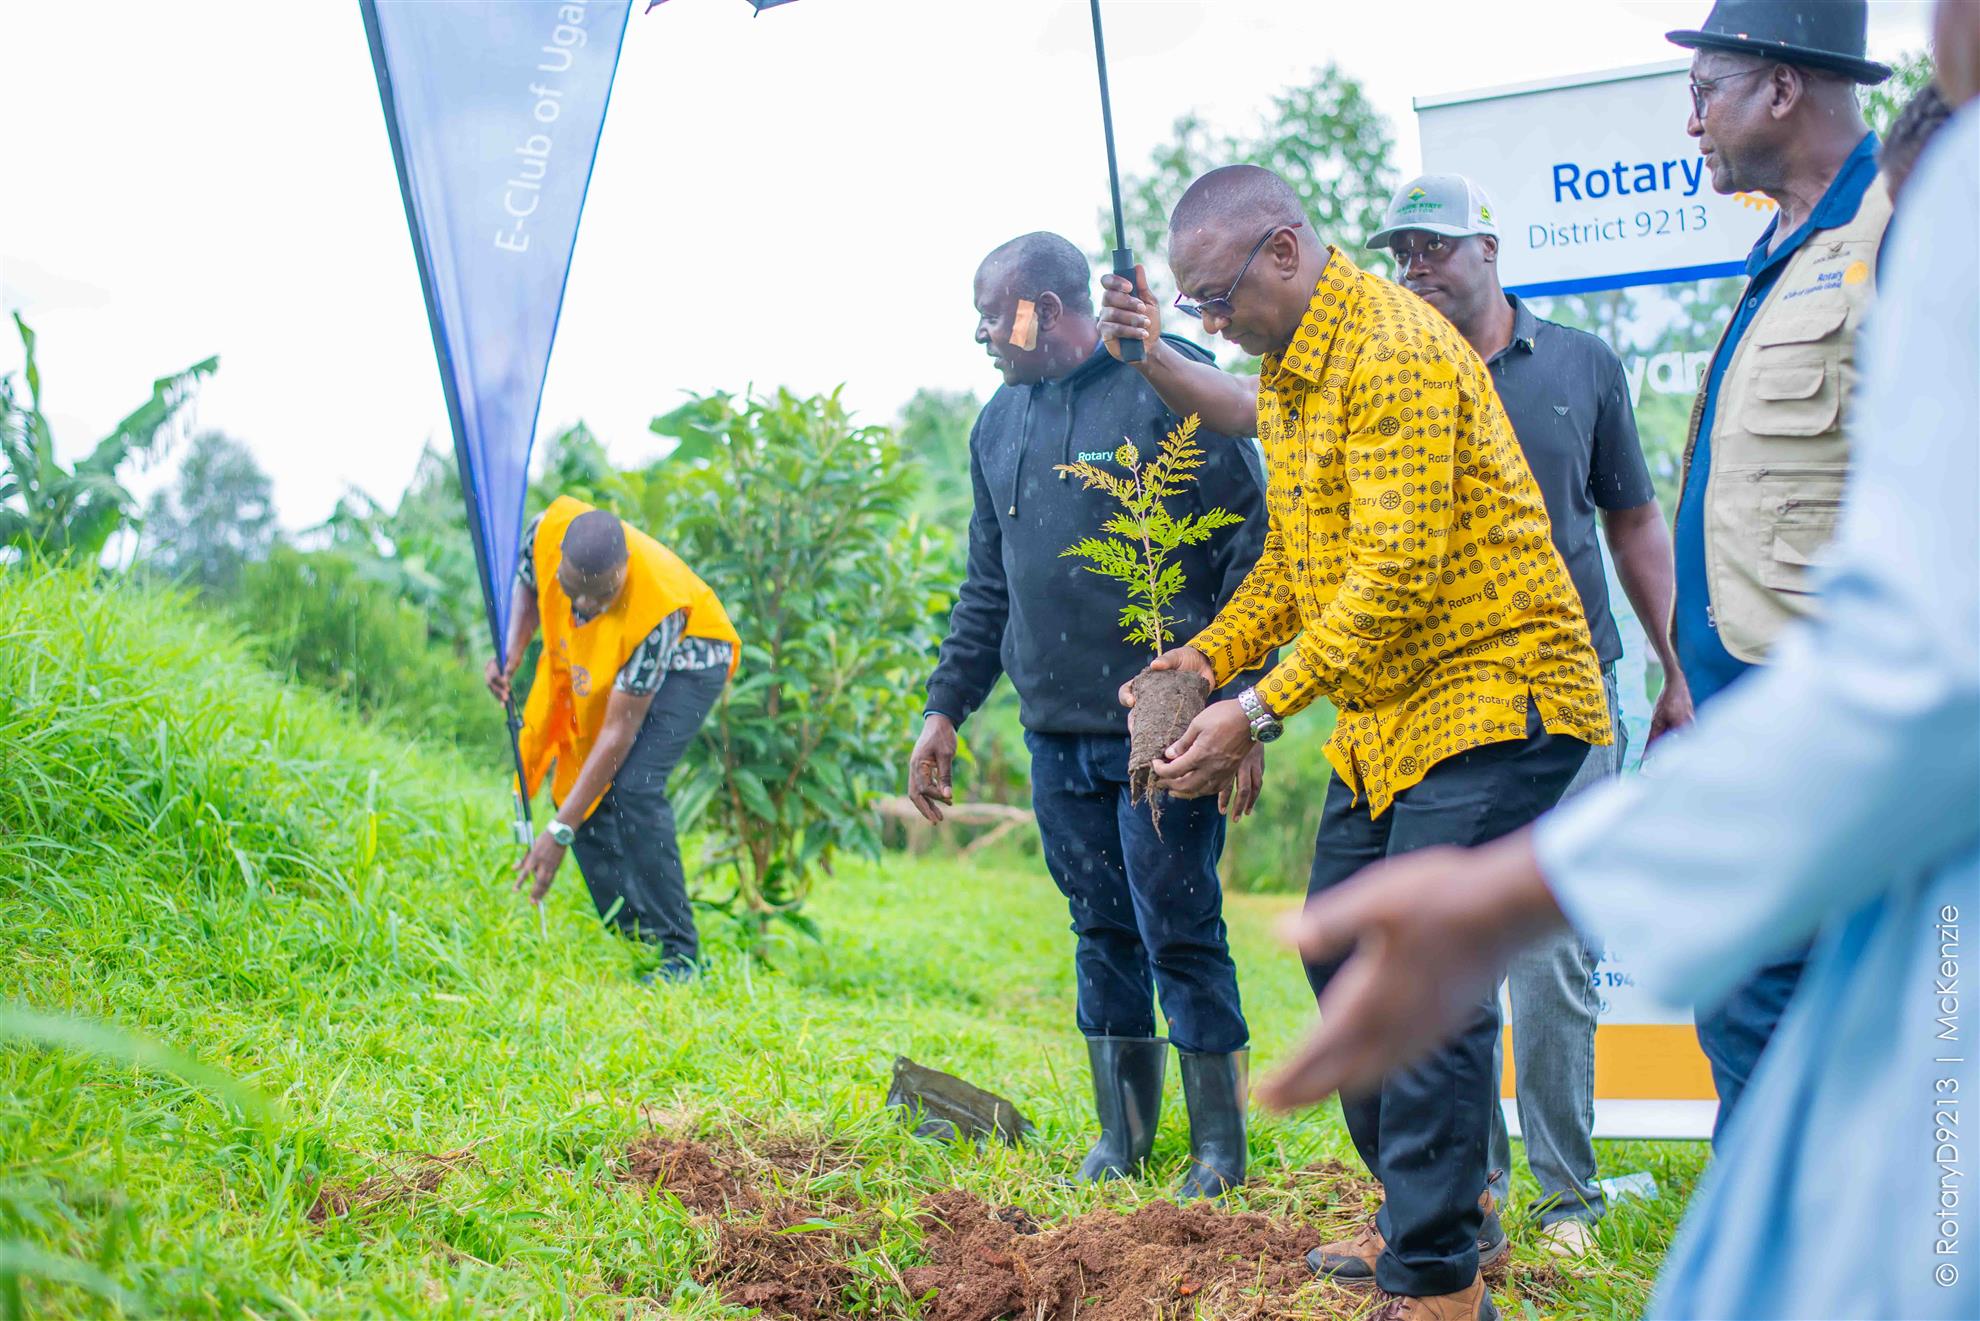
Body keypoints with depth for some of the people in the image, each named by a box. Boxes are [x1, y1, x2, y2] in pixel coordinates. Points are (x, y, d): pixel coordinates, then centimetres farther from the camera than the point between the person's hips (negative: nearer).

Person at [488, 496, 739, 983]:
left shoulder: (656, 606, -42)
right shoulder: (548, 530, -30)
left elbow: (618, 733, -36)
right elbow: (526, 582, -2)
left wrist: (559, 832, -34)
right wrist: (511, 654, -20)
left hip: (685, 661, -6)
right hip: (593, 661, 6)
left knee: (632, 787, -25)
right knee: (576, 786, -4)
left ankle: (680, 955, -16)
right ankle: (629, 939, 7)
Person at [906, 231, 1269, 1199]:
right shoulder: (1001, 423, 15)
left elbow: (1248, 554, -9)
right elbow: (988, 585, 23)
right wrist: (946, 706, 17)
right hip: (1056, 731, 6)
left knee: (1180, 934, -2)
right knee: (1102, 936, 11)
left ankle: (1218, 1143, 9)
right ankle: (1122, 1132, 22)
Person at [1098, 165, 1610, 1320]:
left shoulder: (1395, 356, -20)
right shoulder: (1292, 369, 12)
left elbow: (1396, 578, -26)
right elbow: (1296, 556, 18)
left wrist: (1258, 714, -27)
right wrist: (1210, 653, 3)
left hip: (1490, 697, -10)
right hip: (1387, 716, 10)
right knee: (1341, 952, 13)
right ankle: (1434, 1210, 27)